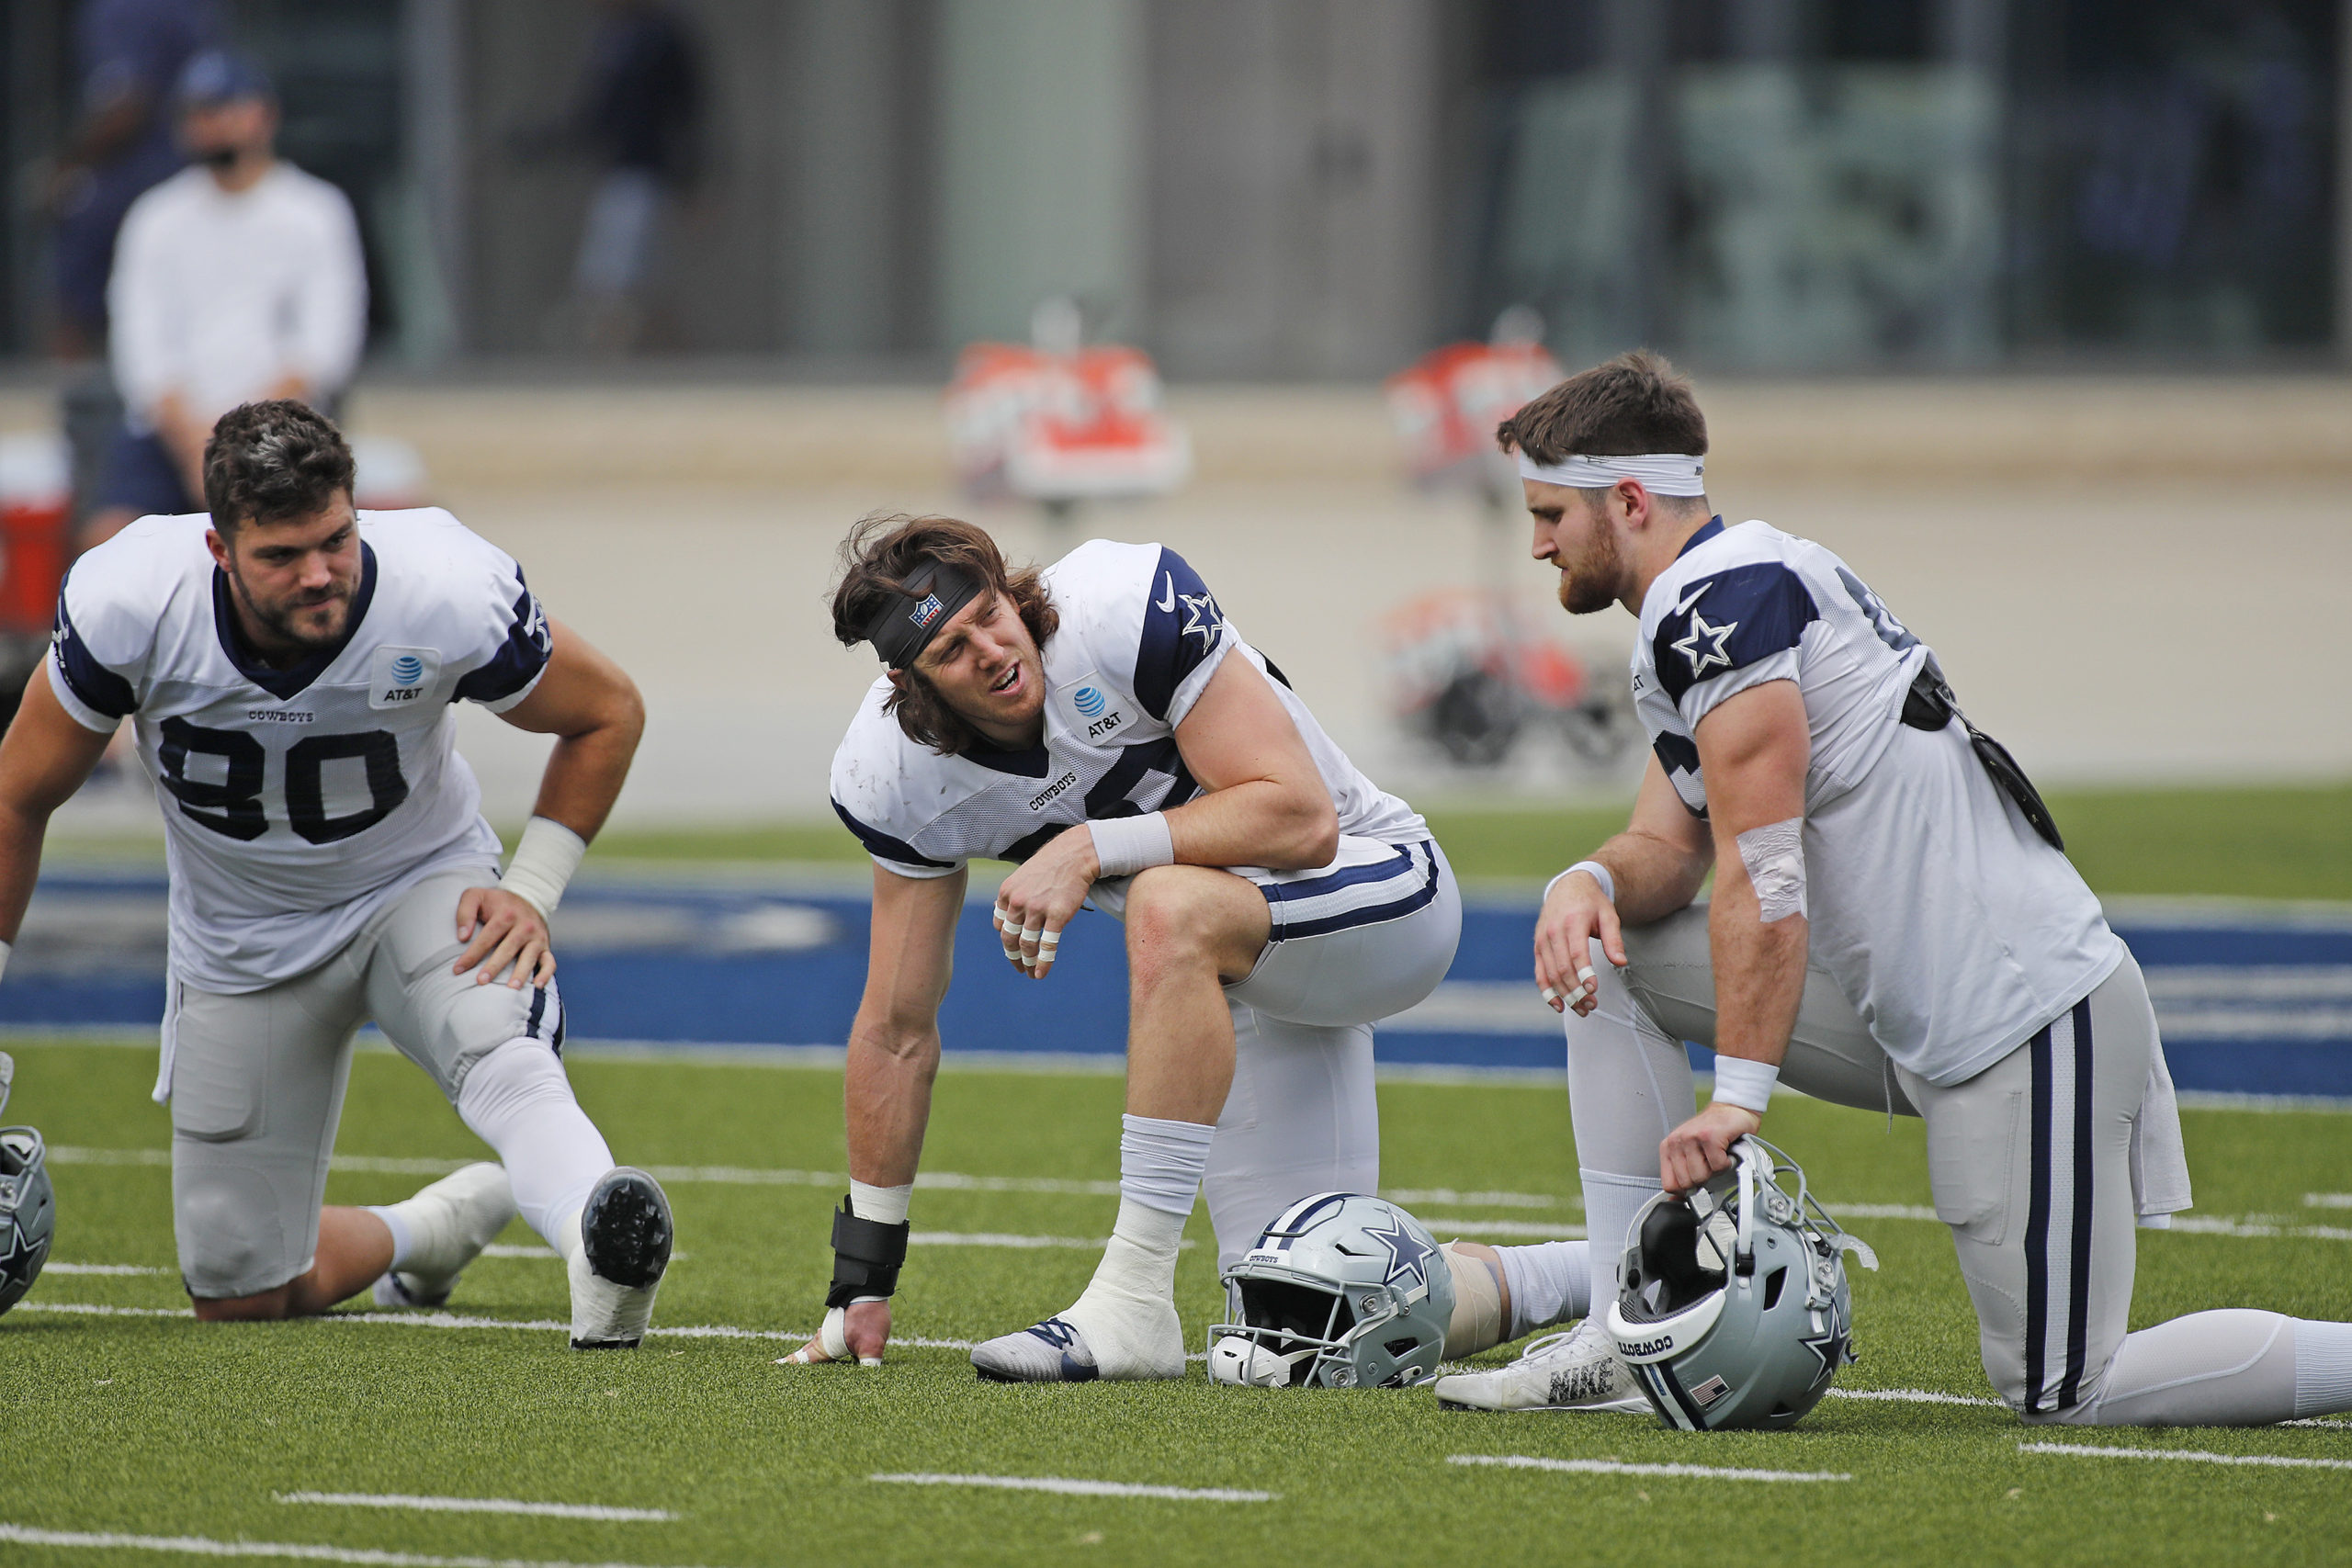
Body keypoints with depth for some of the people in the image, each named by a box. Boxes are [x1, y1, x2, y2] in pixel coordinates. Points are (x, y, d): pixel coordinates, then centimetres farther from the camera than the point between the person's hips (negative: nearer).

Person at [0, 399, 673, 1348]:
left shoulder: (449, 596, -27)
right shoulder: (130, 604, -26)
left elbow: (607, 716, -6)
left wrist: (530, 891, -13)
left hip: (418, 885, -2)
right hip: (241, 940, 2)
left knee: (500, 1055, -37)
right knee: (239, 1298, 3)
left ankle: (598, 1246, -57)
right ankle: (430, 1232, 30)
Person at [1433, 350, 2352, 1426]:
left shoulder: (1716, 599, -15)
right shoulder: (1695, 617, 16)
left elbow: (1764, 878, -20)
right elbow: (1668, 848, 13)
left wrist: (1738, 1096, -21)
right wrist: (1593, 882, -10)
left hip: (2029, 1022, -10)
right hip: (1917, 1012, 10)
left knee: (2061, 1393, -8)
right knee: (1607, 952, 8)